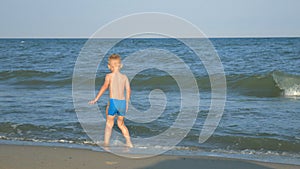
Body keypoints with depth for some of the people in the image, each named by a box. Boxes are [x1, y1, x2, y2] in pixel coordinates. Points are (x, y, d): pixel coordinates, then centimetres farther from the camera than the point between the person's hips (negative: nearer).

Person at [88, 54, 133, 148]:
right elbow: (128, 90, 4)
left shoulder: (109, 76, -1)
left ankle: (106, 143, 2)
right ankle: (129, 142, 18)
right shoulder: (124, 77, 9)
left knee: (109, 124, 7)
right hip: (123, 102, 4)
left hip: (113, 101, -4)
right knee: (121, 124, 21)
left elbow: (105, 86, -14)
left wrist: (96, 99, -15)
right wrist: (127, 103, 13)